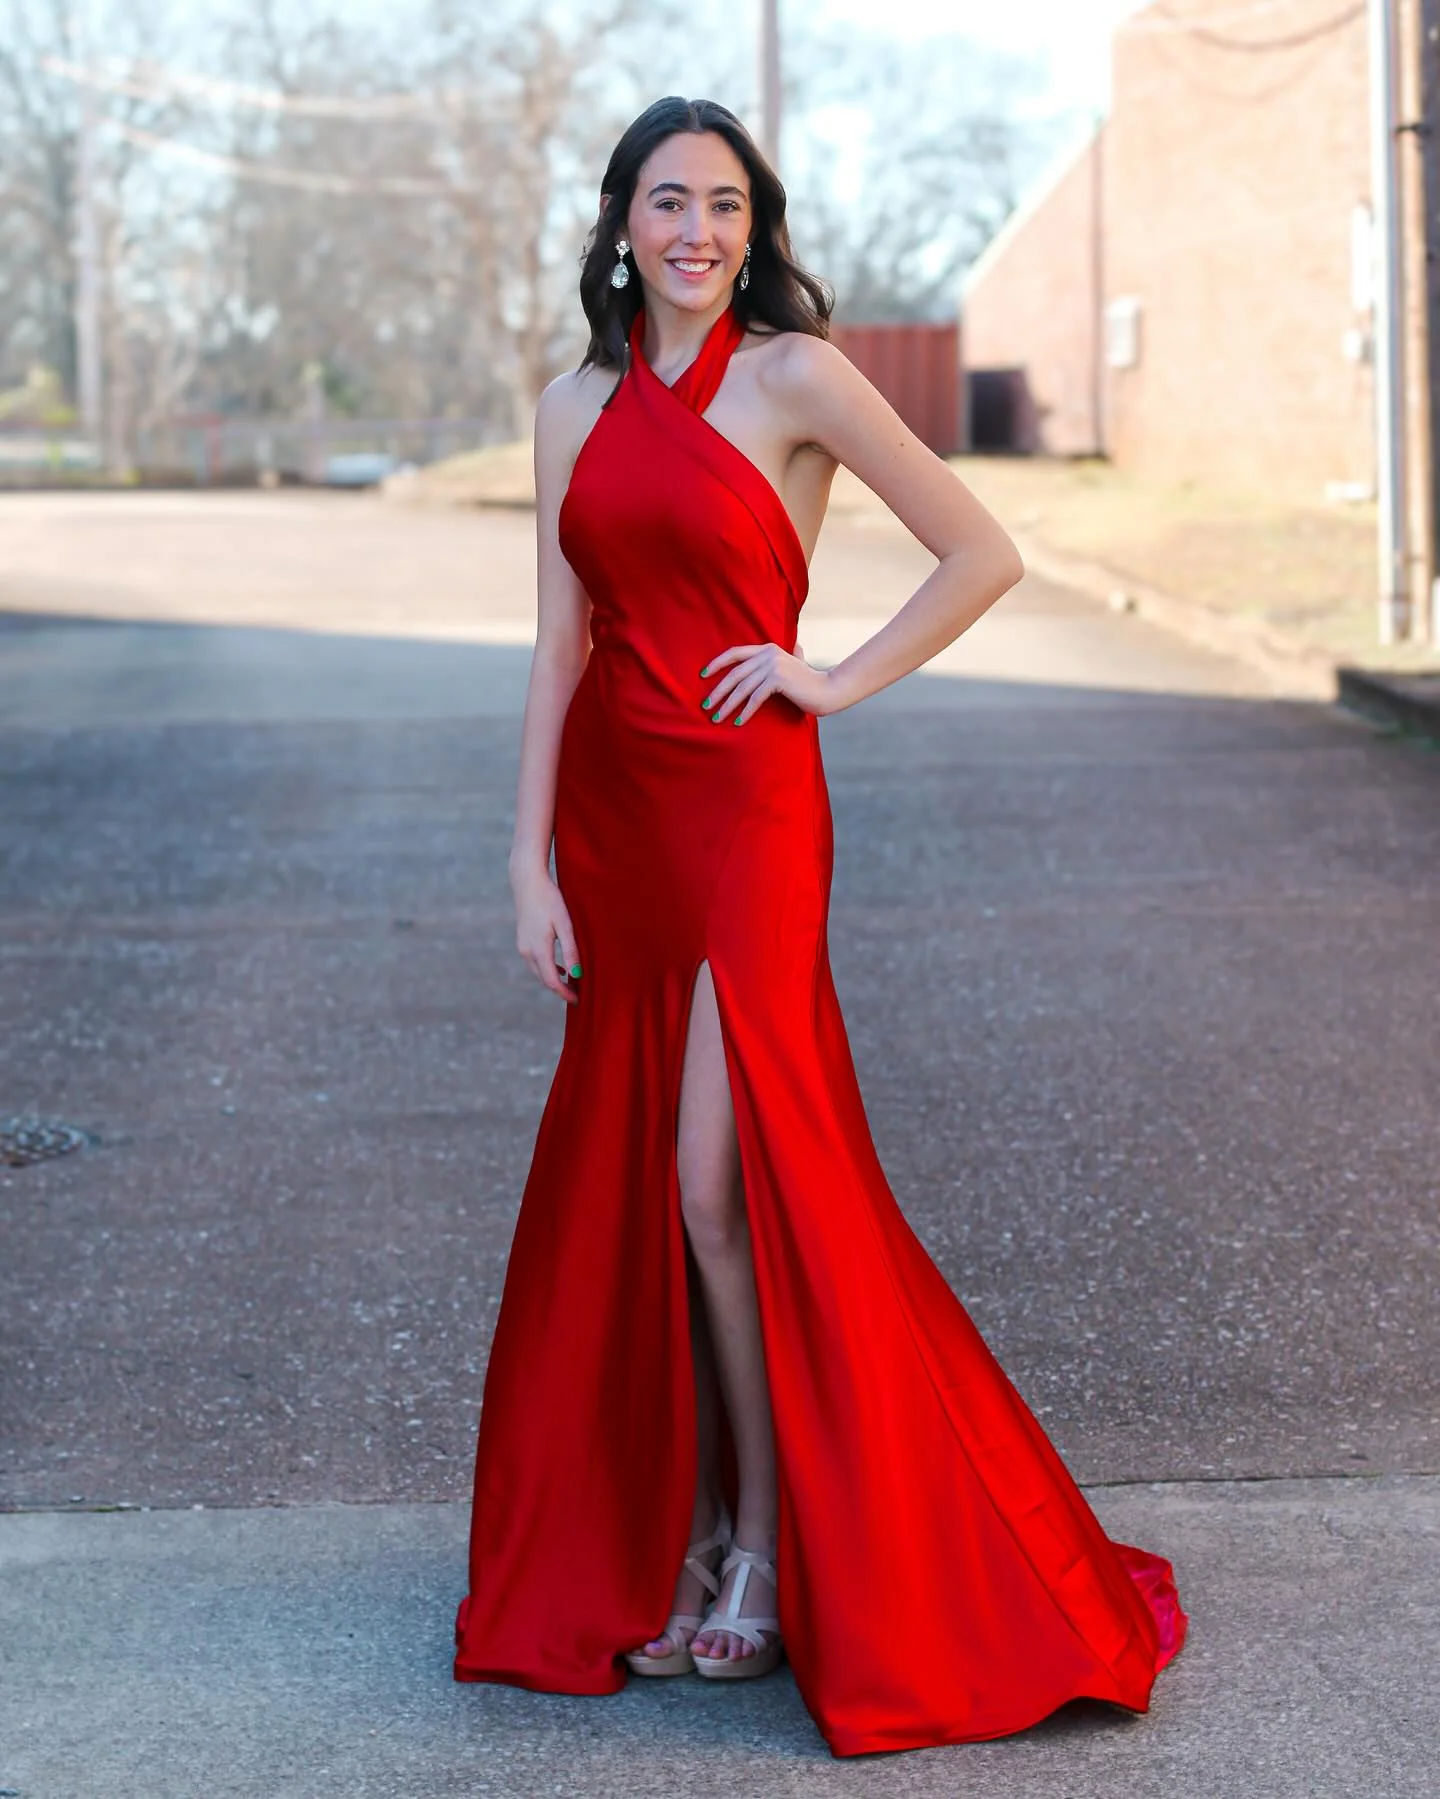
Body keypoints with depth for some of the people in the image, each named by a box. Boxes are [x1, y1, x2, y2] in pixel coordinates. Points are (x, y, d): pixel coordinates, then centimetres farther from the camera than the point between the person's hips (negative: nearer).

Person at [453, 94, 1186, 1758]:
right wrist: (531, 862, 2)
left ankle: (771, 1554, 5)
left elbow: (984, 555, -4)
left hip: (743, 809, -6)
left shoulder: (795, 377, -5)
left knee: (721, 1184, -8)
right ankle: (682, 1526, 19)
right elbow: (561, 649, 8)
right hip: (609, 809, 6)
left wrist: (837, 680, -5)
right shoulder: (576, 409, 10)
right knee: (628, 1187, 8)